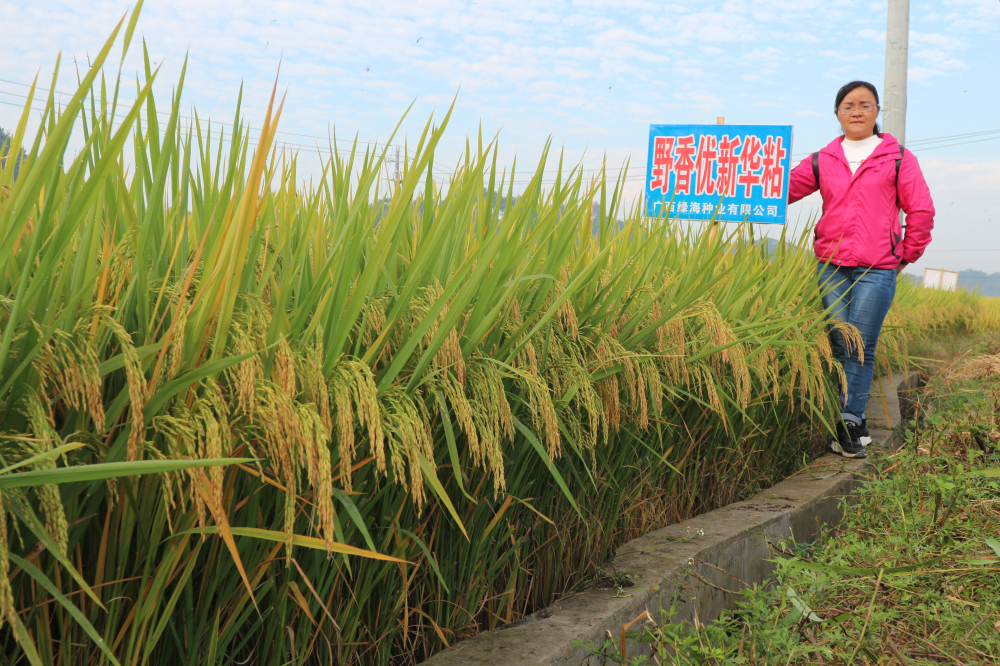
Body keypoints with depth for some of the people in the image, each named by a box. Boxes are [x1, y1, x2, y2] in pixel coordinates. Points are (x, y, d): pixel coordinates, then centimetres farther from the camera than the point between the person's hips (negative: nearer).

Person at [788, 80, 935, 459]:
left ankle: (848, 423, -2)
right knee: (839, 345, 1)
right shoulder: (822, 161, 12)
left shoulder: (898, 158, 7)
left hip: (878, 270, -2)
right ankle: (855, 421, 11)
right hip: (831, 267, 2)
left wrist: (907, 256, 9)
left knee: (861, 348, -6)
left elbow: (921, 211, 8)